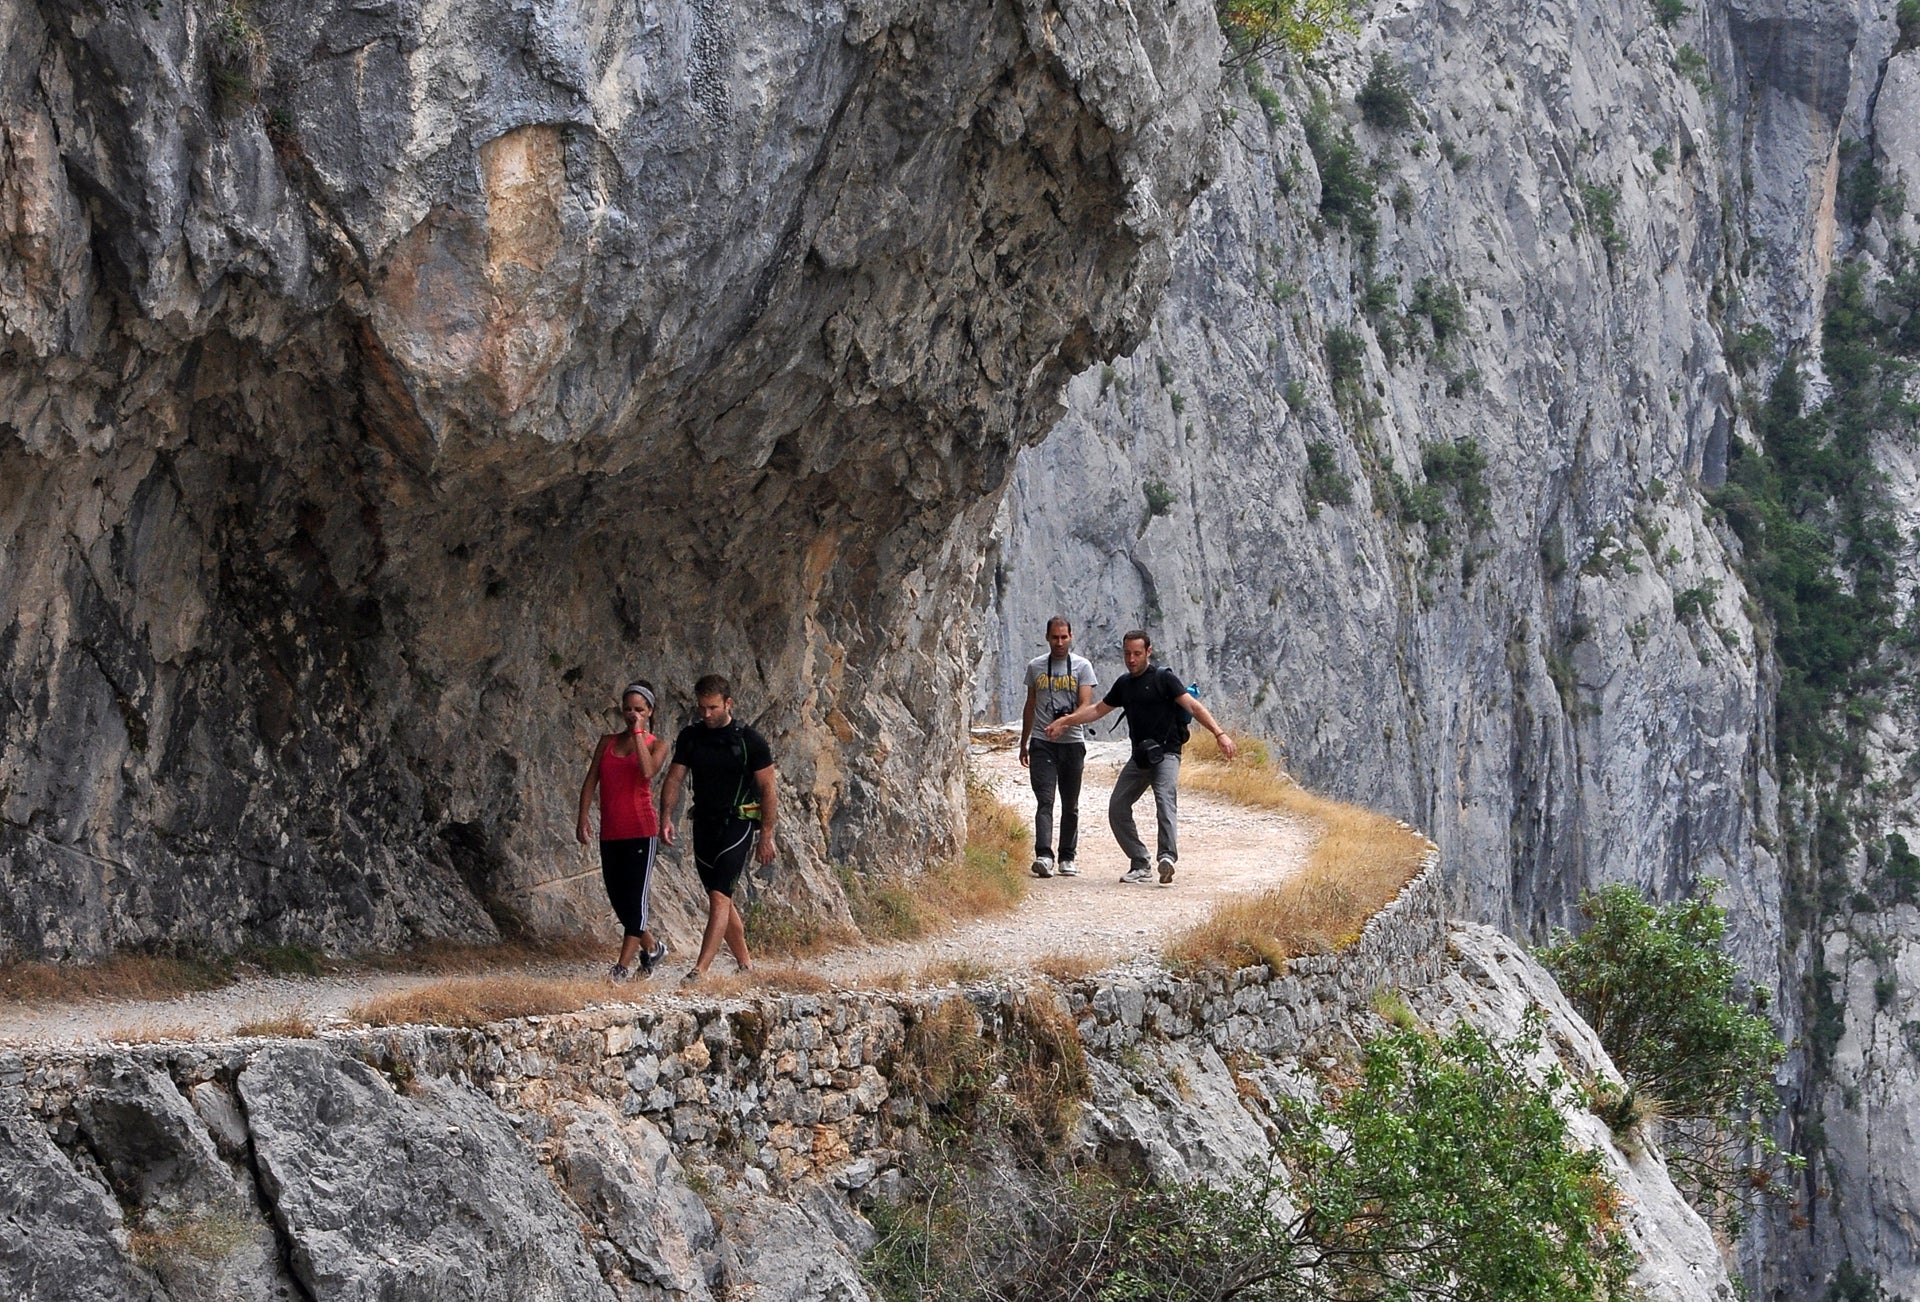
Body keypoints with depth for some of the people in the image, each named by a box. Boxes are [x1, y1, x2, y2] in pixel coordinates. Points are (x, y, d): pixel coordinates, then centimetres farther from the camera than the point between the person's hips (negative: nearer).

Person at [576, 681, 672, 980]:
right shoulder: (607, 742, 13)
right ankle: (651, 947, 31)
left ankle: (624, 965, -9)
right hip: (610, 832, 5)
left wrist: (638, 734, -15)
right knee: (617, 899, 11)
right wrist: (582, 820, 1)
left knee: (634, 898, -8)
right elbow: (591, 781, 10)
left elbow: (648, 771, -20)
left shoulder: (656, 744, 1)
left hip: (641, 831, -5)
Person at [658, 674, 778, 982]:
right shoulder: (690, 737, 6)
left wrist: (766, 835, -10)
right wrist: (666, 817, -11)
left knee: (719, 896, -16)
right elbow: (674, 778, 4)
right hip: (704, 825, 6)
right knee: (721, 899, 12)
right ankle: (745, 963, 25)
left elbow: (767, 789, -6)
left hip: (738, 825, -6)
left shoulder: (750, 741, -8)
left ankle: (700, 969, -24)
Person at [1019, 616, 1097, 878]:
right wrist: (1023, 743, 19)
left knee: (1070, 805, 7)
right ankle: (1044, 856, -23)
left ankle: (1067, 859, 15)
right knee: (1045, 800, -12)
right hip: (1042, 743, 0)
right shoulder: (1035, 667, 10)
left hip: (1072, 742, 0)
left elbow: (1086, 705, -8)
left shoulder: (1082, 667, 2)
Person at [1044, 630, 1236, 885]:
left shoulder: (1164, 679, -6)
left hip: (1166, 753, -7)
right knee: (1117, 808, 2)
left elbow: (1193, 706, -15)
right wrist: (1067, 721, 22)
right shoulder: (1124, 683, 14)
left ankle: (1167, 857, -42)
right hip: (1139, 756, 7)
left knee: (1165, 801, -26)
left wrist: (1219, 733, -26)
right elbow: (1099, 710, 28)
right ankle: (1140, 865, 6)